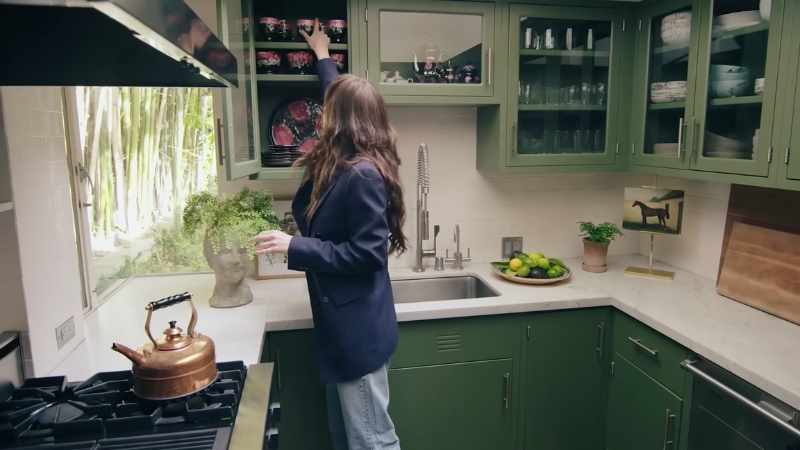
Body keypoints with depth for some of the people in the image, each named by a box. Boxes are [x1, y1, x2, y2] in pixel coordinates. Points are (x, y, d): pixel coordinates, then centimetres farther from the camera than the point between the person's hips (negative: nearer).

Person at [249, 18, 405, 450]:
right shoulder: (344, 165, 7)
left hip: (359, 330, -10)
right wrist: (322, 56, 37)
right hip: (343, 325, 10)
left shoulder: (361, 175, -21)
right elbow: (342, 95, 25)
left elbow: (368, 253, -22)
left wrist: (294, 246, -20)